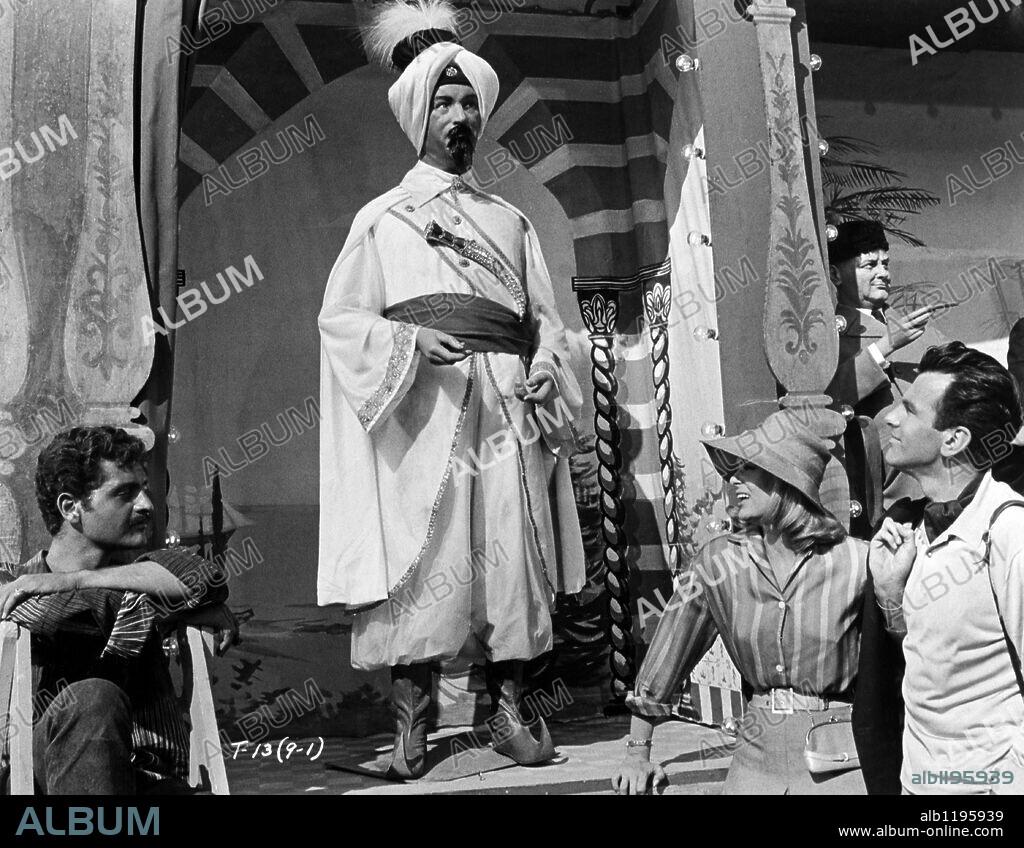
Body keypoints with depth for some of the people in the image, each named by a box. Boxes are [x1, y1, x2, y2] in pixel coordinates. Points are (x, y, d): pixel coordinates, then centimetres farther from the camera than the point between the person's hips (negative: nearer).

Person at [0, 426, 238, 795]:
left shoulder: (135, 578, 17)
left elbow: (203, 579, -5)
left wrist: (72, 580, -7)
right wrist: (195, 607, -7)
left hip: (157, 778, 1)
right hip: (45, 774, -1)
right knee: (93, 699, -31)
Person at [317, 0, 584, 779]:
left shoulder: (511, 220, 21)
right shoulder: (383, 217, 12)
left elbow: (544, 316, 18)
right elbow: (340, 316, 5)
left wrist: (547, 367, -3)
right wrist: (411, 341, -12)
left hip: (506, 408, 3)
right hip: (421, 407, -2)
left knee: (512, 549, -3)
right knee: (422, 552, -8)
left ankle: (510, 709, 7)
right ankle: (411, 721, 1)